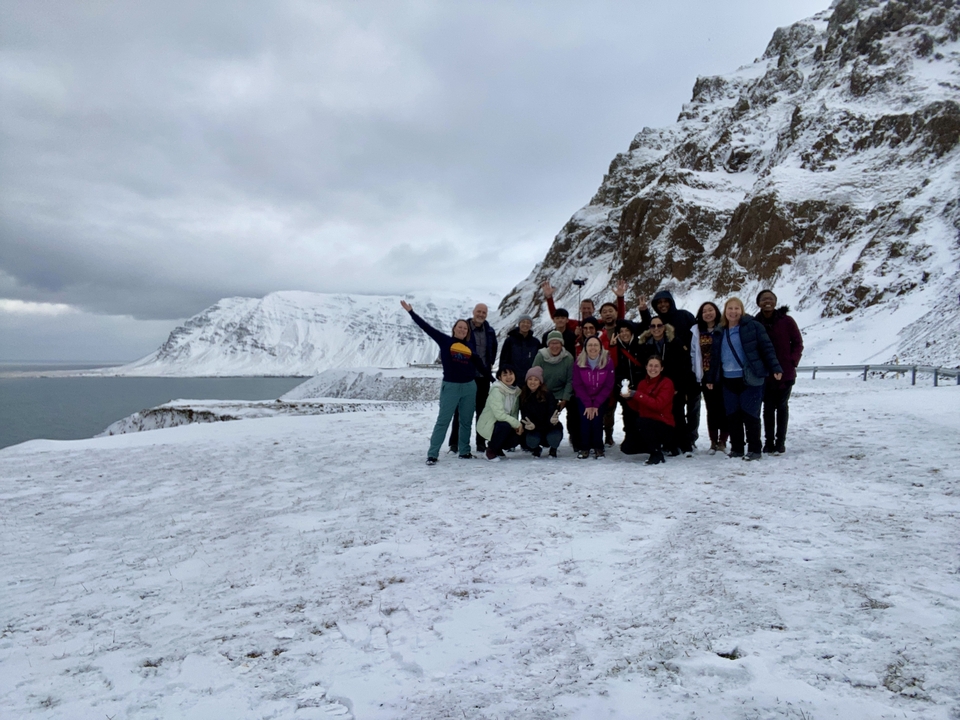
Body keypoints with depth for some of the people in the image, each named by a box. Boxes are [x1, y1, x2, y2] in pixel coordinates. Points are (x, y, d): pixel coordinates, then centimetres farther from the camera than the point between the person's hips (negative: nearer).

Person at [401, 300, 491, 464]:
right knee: (443, 420, -4)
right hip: (450, 386, -4)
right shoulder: (445, 341, 0)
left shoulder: (470, 347, 8)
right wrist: (411, 312, -4)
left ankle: (464, 451, 21)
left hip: (470, 386, 4)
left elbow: (478, 364, 18)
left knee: (466, 421, 10)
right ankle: (432, 454, -1)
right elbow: (426, 327, -2)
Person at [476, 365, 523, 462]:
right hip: (487, 425, -7)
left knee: (519, 436, -18)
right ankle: (490, 450, -11)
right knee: (505, 426, -35)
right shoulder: (496, 390, -20)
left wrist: (517, 425, -13)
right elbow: (499, 414, -28)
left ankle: (497, 448, 12)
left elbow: (515, 413, 5)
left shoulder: (516, 390, 3)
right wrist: (517, 424, -26)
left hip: (506, 424, 7)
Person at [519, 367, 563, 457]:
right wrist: (529, 425, -31)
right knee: (531, 440, -31)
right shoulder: (523, 396, -4)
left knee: (553, 438, -33)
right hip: (534, 429, 1)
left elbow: (552, 412, -17)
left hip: (551, 427, -1)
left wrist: (553, 420, -42)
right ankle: (536, 449, 12)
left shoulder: (547, 394, -12)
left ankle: (553, 450, 9)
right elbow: (524, 416, -7)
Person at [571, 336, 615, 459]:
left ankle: (598, 447, -5)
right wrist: (588, 404, -17)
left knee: (597, 417, -21)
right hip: (583, 398, 0)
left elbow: (608, 386, -10)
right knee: (585, 417, -21)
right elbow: (578, 385, -8)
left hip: (601, 398, 0)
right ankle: (584, 448, -8)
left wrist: (596, 404, -16)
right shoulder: (579, 362, -11)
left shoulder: (608, 362, -12)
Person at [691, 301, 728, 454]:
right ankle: (713, 442, 14)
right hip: (706, 376, 2)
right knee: (711, 409, 6)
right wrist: (696, 376, 1)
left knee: (724, 408, 1)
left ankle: (722, 442, 9)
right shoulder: (696, 331, 5)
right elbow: (693, 354, 6)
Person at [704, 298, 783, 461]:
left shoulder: (752, 326, -3)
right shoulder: (720, 332, 14)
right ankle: (736, 448, 18)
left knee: (750, 415, -3)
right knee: (732, 416, 8)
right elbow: (715, 356, 18)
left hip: (750, 380, -5)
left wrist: (775, 368, -16)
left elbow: (767, 348, -7)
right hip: (729, 380, 5)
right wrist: (711, 378, 17)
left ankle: (754, 450, 6)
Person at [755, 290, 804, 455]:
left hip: (785, 373, -1)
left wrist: (793, 361, -10)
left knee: (782, 406, 7)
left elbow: (798, 343, 0)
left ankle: (780, 442, 13)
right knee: (768, 407, 8)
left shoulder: (786, 321, -6)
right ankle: (769, 441, 15)